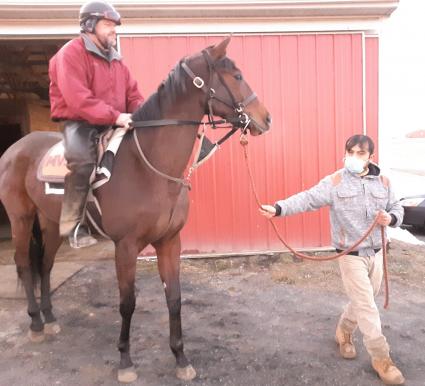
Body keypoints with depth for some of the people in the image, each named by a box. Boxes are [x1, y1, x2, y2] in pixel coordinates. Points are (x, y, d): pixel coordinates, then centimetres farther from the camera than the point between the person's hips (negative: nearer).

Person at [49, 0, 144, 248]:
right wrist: (115, 116, -31)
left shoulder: (116, 61, 17)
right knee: (83, 159, -36)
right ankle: (73, 224, -22)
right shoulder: (71, 54, -8)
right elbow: (77, 99, -22)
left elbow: (133, 95, 14)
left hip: (113, 124, 8)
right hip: (80, 123, -8)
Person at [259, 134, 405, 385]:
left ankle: (343, 332, 44)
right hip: (351, 255, -4)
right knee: (366, 306, -1)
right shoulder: (334, 182, -11)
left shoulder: (383, 182, 0)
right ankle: (382, 358, 15)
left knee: (362, 301, 18)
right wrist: (279, 208, -35)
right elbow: (307, 199, -20)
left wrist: (391, 218, -15)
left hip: (377, 253, 5)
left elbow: (397, 208, 9)